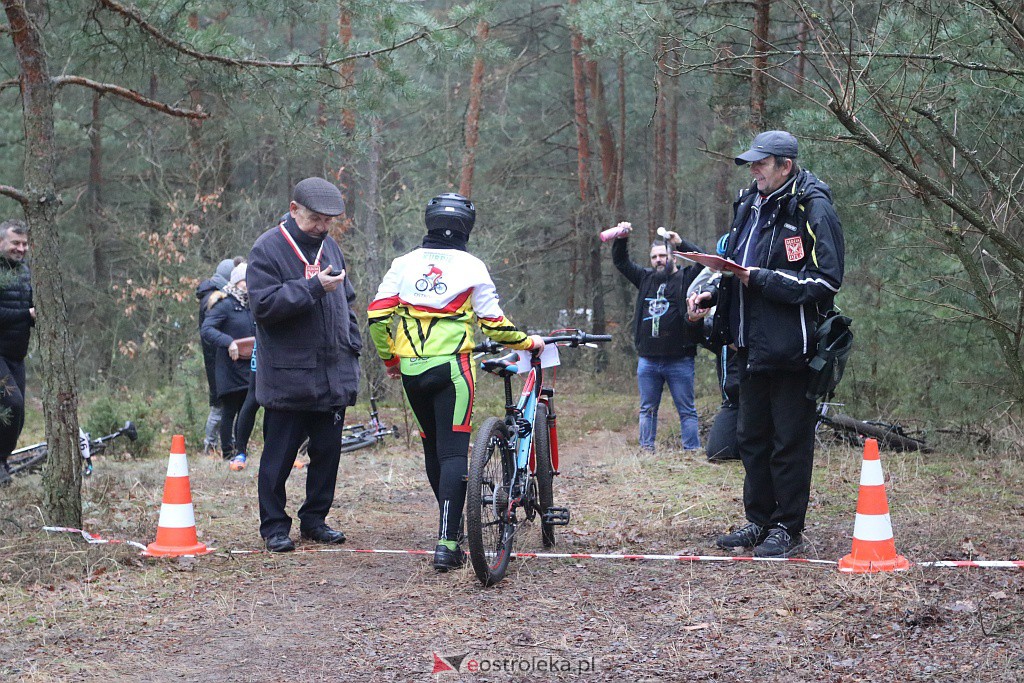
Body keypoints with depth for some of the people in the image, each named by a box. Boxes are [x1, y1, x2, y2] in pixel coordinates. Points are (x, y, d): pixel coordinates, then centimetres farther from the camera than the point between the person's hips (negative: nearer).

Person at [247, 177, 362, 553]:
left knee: (328, 452, 11)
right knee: (279, 456, 0)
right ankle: (274, 526, 9)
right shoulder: (268, 249, -8)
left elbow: (347, 301, 24)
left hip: (334, 375, 6)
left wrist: (352, 349, 16)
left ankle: (315, 519, 22)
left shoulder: (330, 247, 14)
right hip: (287, 376, -6)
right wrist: (313, 288, -23)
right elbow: (263, 304, -18)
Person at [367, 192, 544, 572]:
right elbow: (493, 324, 0)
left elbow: (377, 315, 2)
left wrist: (388, 358, 16)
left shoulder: (405, 263, 6)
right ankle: (446, 542, -17)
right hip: (451, 369, -4)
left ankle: (452, 523, 28)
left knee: (432, 448, 18)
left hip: (411, 370, 4)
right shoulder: (471, 267, -2)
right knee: (453, 451, -6)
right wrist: (529, 342, 17)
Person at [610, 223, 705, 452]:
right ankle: (646, 450, 14)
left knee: (686, 410, -1)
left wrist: (681, 243, -18)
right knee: (648, 409, 9)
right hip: (648, 360, 5)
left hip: (679, 361, -5)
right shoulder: (646, 279, 16)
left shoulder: (686, 278, 2)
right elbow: (620, 262, 21)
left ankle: (692, 450, 0)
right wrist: (621, 240, 6)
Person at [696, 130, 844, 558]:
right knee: (751, 437, 15)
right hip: (752, 345, 9)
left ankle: (788, 529, 7)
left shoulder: (813, 209, -12)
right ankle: (759, 521, 25)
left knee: (790, 441, -1)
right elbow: (731, 259, 28)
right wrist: (709, 291, 10)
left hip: (790, 347, -8)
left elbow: (825, 280, -17)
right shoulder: (750, 205, 14)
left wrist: (763, 279, -19)